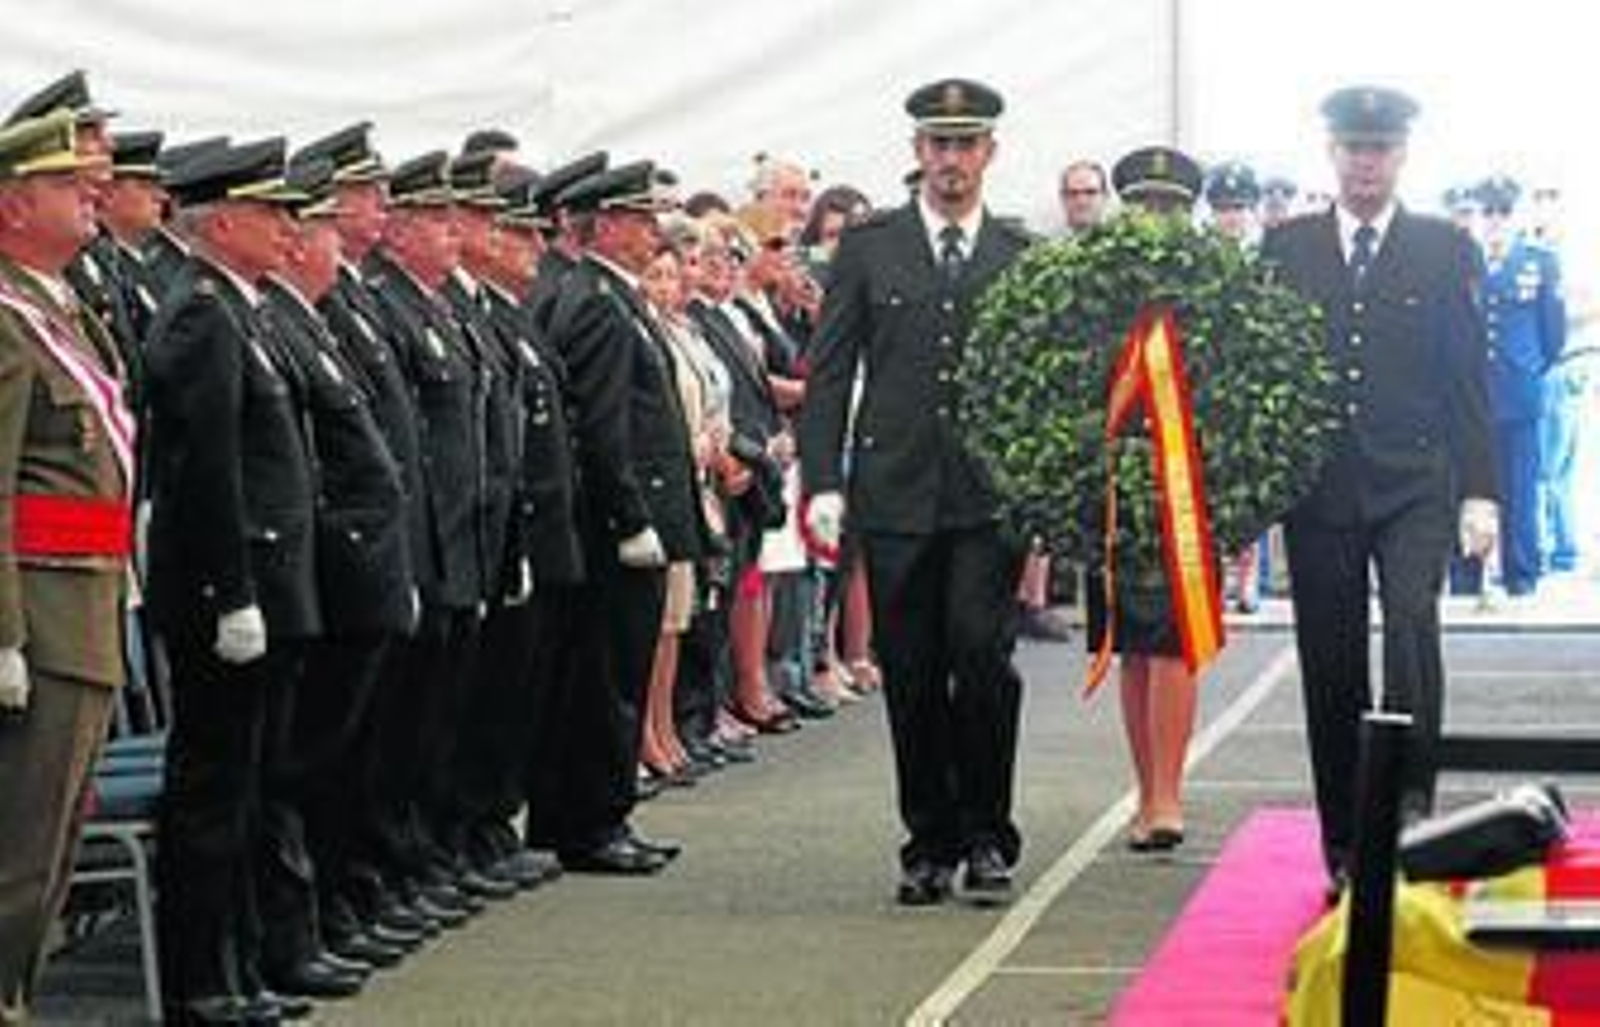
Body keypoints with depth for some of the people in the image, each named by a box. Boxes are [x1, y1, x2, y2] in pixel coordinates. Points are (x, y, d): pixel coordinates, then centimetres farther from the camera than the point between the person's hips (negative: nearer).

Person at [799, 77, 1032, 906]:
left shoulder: (1024, 257, 9)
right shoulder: (868, 247, 8)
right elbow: (828, 372, 5)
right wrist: (822, 481, -5)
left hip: (991, 497, -1)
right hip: (896, 494, 1)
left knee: (982, 656, -12)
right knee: (911, 676, 4)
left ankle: (985, 835, 3)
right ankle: (929, 844, 15)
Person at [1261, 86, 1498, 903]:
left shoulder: (1444, 250, 6)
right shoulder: (1285, 250, 8)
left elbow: (1469, 377, 4)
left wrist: (1479, 491, -3)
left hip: (1415, 486, -1)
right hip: (1319, 491, 1)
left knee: (1412, 621, -24)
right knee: (1331, 673, 4)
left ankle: (1409, 799, -17)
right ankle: (1346, 849, 13)